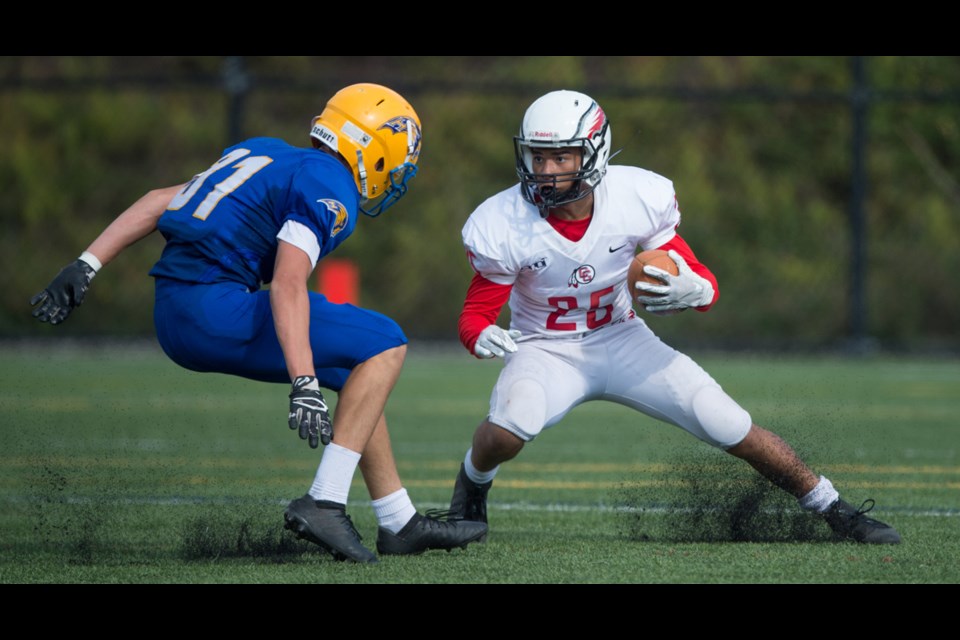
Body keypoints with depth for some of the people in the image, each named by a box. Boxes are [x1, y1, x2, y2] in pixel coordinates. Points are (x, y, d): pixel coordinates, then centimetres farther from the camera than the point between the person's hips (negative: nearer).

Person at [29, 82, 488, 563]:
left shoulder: (272, 157, 22)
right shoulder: (329, 190, -6)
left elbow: (160, 201, 18)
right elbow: (287, 284, -21)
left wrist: (86, 268, 16)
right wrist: (304, 387, -28)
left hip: (173, 316, 9)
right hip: (215, 311, -9)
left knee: (356, 372, 19)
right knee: (385, 344, -3)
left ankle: (400, 523, 22)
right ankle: (324, 503, -10)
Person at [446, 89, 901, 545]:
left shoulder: (638, 199, -18)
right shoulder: (502, 227, -20)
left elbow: (704, 283, -7)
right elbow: (476, 313, -10)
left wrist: (692, 290, -32)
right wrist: (483, 338, -35)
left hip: (621, 341, 2)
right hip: (546, 350, -2)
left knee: (733, 428, -9)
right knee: (507, 430, -33)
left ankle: (833, 510, 12)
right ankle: (471, 491, 3)